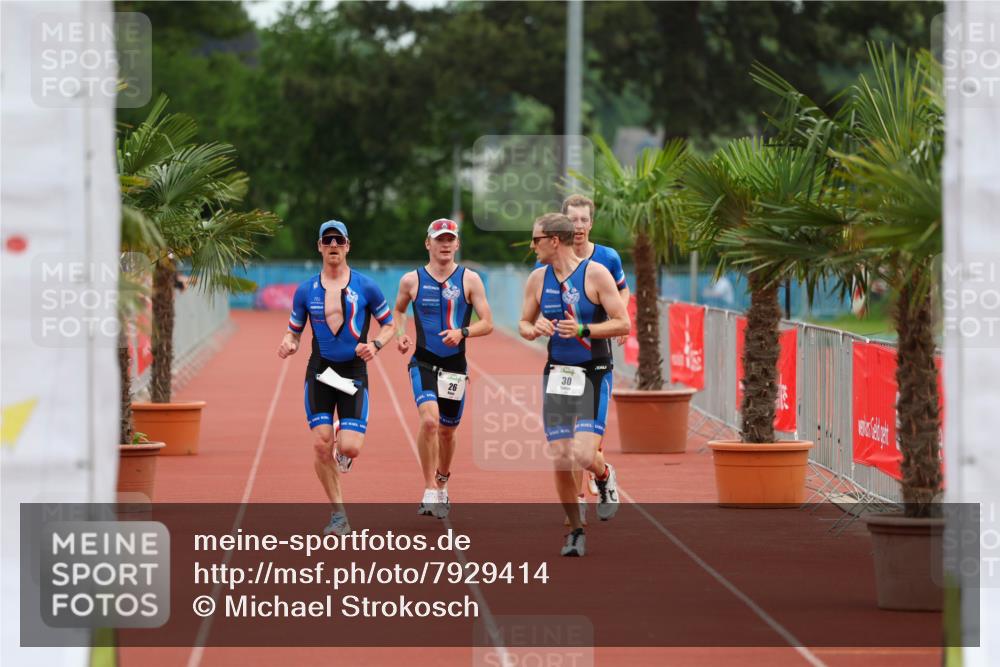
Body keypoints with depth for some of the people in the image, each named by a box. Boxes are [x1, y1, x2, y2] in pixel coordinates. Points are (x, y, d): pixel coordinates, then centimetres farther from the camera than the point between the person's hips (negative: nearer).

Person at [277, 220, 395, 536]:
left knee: (350, 447, -13)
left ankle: (343, 452, 28)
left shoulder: (365, 287, 0)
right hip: (320, 370, 1)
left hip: (354, 372, -1)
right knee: (322, 445, -8)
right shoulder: (306, 290, 5)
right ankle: (338, 514, 6)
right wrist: (288, 344, -11)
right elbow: (294, 330, 13)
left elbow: (389, 324, 8)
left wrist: (375, 344, -12)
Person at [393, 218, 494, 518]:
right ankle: (429, 493, -17)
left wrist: (462, 332, -21)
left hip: (455, 364, 1)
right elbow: (398, 310, 20)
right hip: (423, 361, -1)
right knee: (429, 420, -23)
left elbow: (487, 323, -2)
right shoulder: (412, 280, 1)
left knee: (447, 430, 13)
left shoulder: (469, 280, -1)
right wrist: (400, 335, 1)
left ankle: (442, 485, 39)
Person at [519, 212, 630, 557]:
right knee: (561, 460, -1)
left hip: (594, 374, -4)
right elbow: (524, 324, 16)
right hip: (556, 374, 4)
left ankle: (605, 477, 18)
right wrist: (534, 329, -7)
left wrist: (583, 330, -22)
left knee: (584, 455, -18)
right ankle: (575, 530, 14)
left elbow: (623, 323, -10)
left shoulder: (596, 273, -9)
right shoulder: (538, 279, 6)